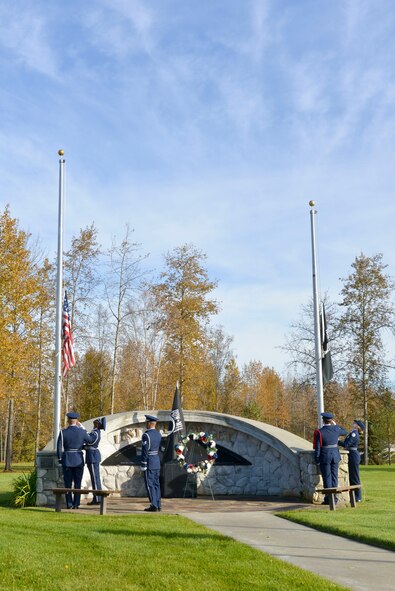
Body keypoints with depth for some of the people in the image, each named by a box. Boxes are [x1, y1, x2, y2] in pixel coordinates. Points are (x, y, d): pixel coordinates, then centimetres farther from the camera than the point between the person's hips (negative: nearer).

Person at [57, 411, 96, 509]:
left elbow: (59, 447, -6)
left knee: (68, 483, 7)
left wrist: (60, 459, 7)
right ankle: (76, 504, 4)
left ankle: (69, 504, 4)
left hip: (67, 460, 0)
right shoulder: (82, 432, -6)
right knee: (77, 483, 6)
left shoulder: (63, 432, -7)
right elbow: (90, 440, 11)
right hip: (79, 460, 0)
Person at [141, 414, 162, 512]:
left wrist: (143, 466, -14)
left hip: (149, 463, -8)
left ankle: (154, 506, -3)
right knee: (156, 484, 12)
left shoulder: (146, 435, -16)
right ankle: (158, 505, 15)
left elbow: (144, 452, -17)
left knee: (150, 485, -3)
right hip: (157, 462, 8)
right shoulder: (158, 434, 7)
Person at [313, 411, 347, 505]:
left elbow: (317, 448, -11)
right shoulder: (336, 429, -2)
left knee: (327, 478, 3)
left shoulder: (319, 432, -13)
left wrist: (317, 459, -2)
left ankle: (328, 499, 3)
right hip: (335, 455, 4)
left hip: (325, 457, -4)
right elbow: (344, 432, 22)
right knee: (334, 477, 10)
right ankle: (334, 498, 14)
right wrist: (335, 424, 22)